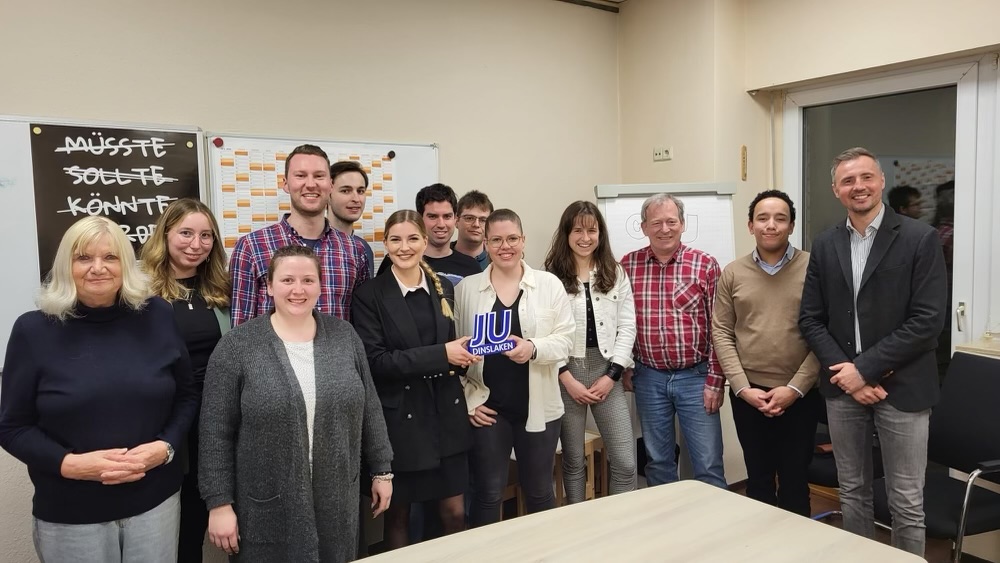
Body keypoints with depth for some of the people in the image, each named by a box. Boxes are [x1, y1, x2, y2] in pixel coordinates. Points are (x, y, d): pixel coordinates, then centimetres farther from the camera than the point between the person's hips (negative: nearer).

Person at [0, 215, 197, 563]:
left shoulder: (156, 316, -1)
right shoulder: (34, 329, -6)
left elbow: (187, 396, 6)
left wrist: (166, 446, -10)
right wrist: (69, 464, -17)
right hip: (69, 514, -1)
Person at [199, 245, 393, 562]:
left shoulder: (344, 336, 1)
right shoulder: (237, 347, -8)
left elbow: (369, 409, 7)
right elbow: (216, 434, -7)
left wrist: (381, 470, 8)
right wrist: (219, 503, -8)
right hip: (268, 511, -3)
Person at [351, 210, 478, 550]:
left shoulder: (444, 289, 7)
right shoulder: (370, 295, -8)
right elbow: (375, 360, -15)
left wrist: (462, 356, -6)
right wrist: (441, 355, -20)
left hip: (446, 413, 4)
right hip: (399, 418, -4)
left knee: (455, 513, 10)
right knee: (397, 513, 11)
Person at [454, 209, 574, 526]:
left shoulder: (549, 284, 1)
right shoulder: (466, 288, 2)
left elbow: (565, 339, -2)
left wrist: (534, 348, -22)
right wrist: (467, 399, -3)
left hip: (538, 407, 1)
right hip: (486, 407, 0)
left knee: (539, 491, 15)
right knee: (487, 493, 8)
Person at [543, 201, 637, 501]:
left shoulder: (615, 273, 7)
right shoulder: (551, 276, -3)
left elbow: (627, 326, 3)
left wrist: (611, 375, -6)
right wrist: (568, 379, -12)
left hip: (606, 371, 2)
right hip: (566, 374, -2)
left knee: (625, 463, 1)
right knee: (573, 461, 11)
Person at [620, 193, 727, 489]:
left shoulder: (705, 265, -5)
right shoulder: (628, 265, 1)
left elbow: (718, 328, -5)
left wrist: (715, 381, -7)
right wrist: (623, 369, 6)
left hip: (695, 377, -2)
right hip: (649, 378, 2)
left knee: (708, 465, 5)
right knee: (657, 463, 15)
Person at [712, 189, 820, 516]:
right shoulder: (732, 274, 2)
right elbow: (721, 334, 1)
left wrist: (795, 388, -11)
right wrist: (742, 388, -8)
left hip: (800, 396, -1)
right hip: (748, 394, 2)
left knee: (794, 481, 11)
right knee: (758, 479, 15)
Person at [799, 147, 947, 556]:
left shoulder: (920, 238, -6)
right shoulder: (824, 245, 6)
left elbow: (928, 320, -13)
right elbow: (810, 319, 4)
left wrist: (866, 368, -15)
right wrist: (844, 372, -9)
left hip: (901, 387, -3)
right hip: (842, 387, 4)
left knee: (907, 503, 6)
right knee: (852, 494, 15)